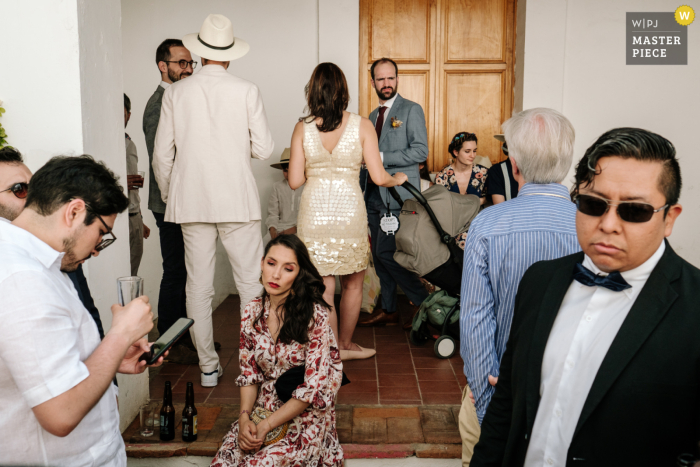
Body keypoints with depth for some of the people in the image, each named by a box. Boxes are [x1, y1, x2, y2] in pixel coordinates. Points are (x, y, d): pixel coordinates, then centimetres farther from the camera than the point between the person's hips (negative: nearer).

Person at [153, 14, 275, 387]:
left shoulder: (175, 93, 2)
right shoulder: (247, 91, -3)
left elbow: (162, 155, 4)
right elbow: (263, 149, -3)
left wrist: (168, 196, 19)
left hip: (191, 201, 2)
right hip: (238, 201, -2)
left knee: (198, 286, 9)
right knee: (251, 284, 6)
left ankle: (208, 367, 18)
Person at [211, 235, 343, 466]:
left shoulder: (315, 315, -17)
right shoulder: (252, 312, 0)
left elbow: (313, 387, -16)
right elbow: (249, 373, 6)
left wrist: (265, 426, -15)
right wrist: (244, 417, -10)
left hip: (305, 416, -4)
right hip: (263, 409, 4)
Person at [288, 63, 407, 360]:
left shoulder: (302, 128, -1)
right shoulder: (362, 126, -4)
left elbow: (295, 180, -1)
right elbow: (379, 177, -5)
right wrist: (397, 179, 17)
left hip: (314, 215, 1)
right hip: (350, 213, 0)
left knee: (323, 290, 8)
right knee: (353, 284, 19)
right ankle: (345, 345, 34)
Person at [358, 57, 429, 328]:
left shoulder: (411, 110, -2)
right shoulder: (373, 116, 19)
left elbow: (420, 151, -13)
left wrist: (382, 158, -16)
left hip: (398, 196, -7)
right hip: (374, 195, 7)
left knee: (386, 252, -13)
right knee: (379, 256, 9)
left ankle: (422, 300, 4)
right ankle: (388, 310, 20)